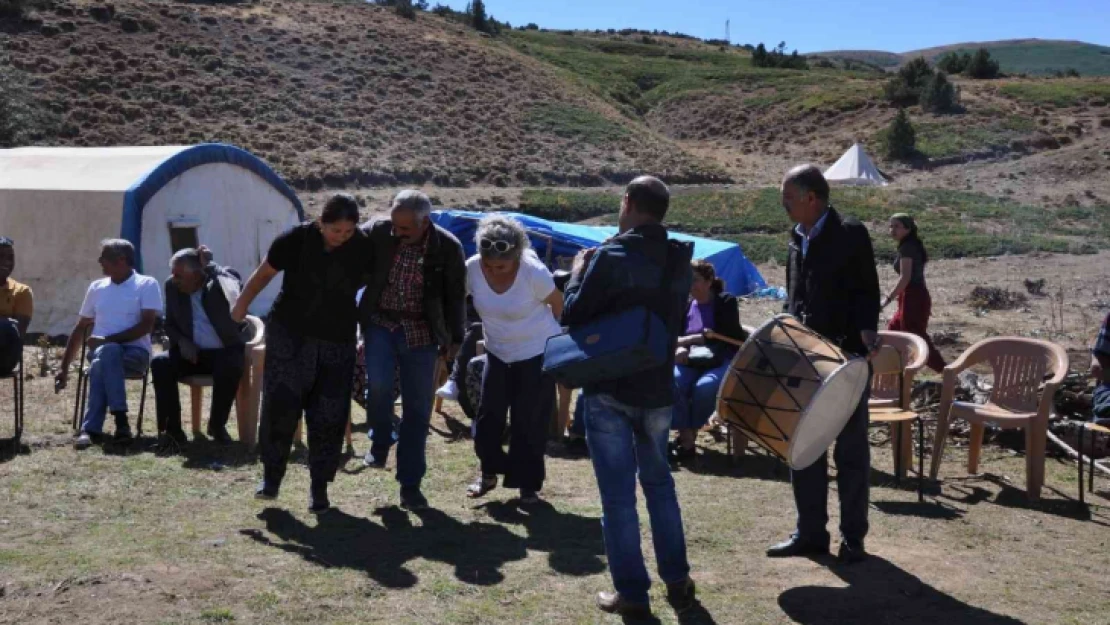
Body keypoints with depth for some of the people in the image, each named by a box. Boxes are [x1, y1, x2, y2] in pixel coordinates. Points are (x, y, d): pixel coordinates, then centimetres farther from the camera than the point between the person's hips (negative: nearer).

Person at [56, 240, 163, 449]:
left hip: (135, 353, -3)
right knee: (107, 353, -36)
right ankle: (120, 420, -39)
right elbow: (80, 329, 21)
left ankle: (91, 428, -35)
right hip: (100, 351, 3)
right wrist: (65, 367, 16)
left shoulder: (147, 285, 1)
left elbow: (146, 325, -9)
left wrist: (107, 340, -16)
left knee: (102, 360, -37)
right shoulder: (96, 288, 17)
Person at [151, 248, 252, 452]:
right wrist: (182, 341, -12)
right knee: (160, 363, -23)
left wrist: (209, 264, -28)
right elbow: (170, 324, 11)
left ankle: (217, 425, -11)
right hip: (193, 352, 4)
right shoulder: (172, 286, 1)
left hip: (225, 352, -4)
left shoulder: (222, 282, -11)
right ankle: (172, 430, -19)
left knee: (230, 368, -36)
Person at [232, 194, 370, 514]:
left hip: (337, 341, 1)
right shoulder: (296, 239, -13)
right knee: (280, 404, -6)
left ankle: (319, 486, 11)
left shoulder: (363, 248, -9)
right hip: (289, 333, -1)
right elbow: (264, 274, 1)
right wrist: (241, 307, 9)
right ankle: (272, 474, 12)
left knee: (329, 415, 0)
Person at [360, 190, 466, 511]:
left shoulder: (448, 247, -11)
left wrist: (454, 337, 7)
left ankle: (410, 484, 12)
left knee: (417, 409, 1)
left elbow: (455, 295, 2)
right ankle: (380, 442, 9)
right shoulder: (376, 232, -11)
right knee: (378, 383, -22)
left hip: (421, 332, 0)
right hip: (381, 323, 0)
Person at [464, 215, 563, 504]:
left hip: (538, 353, -4)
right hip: (497, 352, 4)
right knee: (489, 415, 7)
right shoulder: (472, 268, -20)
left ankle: (528, 484, 14)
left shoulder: (534, 272, -28)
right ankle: (489, 472, 27)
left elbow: (557, 302, -9)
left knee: (530, 422, 1)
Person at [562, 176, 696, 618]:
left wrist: (579, 272, 4)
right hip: (658, 390, 6)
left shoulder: (611, 257, -16)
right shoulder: (678, 259, 4)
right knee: (659, 485, 20)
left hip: (609, 391, -5)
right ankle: (677, 582, 23)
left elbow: (572, 316, -10)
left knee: (618, 494, 3)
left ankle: (632, 593, 8)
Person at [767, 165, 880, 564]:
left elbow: (867, 291, -9)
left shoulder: (851, 235, -9)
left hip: (846, 356, -7)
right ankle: (811, 533, 20)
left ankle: (853, 537, 12)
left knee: (851, 450, 4)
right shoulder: (797, 237, 11)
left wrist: (866, 330, -24)